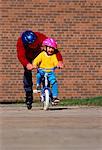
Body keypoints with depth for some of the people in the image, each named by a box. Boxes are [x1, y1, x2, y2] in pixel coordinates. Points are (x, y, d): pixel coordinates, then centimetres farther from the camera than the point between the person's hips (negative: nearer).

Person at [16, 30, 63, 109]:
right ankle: (29, 95, -5)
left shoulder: (40, 37, -38)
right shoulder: (20, 42, -38)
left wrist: (60, 60, -52)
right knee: (27, 73, -15)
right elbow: (20, 55, -47)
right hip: (27, 57, -1)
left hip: (38, 55, 1)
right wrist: (27, 64, -68)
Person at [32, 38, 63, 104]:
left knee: (54, 82, -19)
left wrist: (57, 65, -29)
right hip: (42, 70, -1)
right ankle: (38, 85, -4)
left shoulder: (54, 56, 5)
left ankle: (55, 96, -13)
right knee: (39, 75, -35)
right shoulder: (42, 54, 1)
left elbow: (56, 62, -6)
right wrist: (34, 65, -26)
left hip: (50, 72, 1)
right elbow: (36, 60, -6)